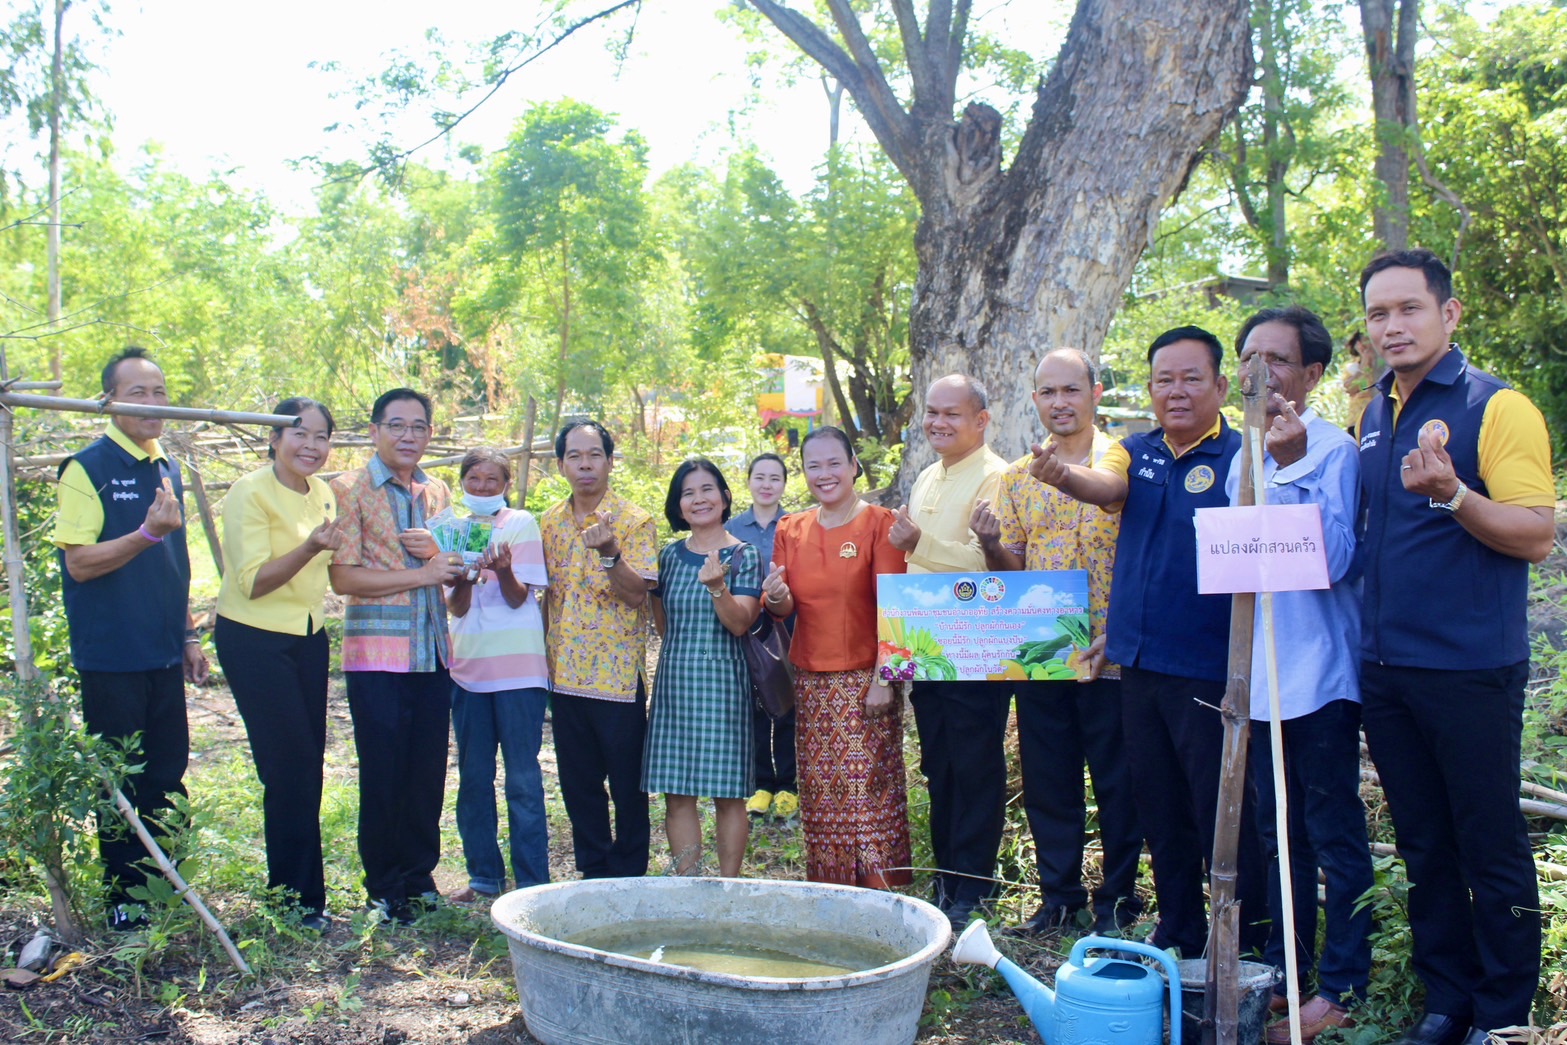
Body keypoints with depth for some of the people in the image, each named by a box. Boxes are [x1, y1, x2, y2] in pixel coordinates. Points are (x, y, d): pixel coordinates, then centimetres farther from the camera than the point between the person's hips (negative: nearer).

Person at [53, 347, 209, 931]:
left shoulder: (167, 469, 12)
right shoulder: (87, 469, -9)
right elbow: (80, 562, -15)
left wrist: (188, 634, 17)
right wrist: (147, 532, -27)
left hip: (163, 655, 6)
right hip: (111, 657, -6)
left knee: (168, 775, 11)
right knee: (120, 783, 3)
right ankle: (123, 899, 15)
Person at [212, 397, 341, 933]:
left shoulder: (323, 494, 7)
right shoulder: (250, 493, -13)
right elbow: (252, 582, -18)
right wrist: (309, 548, -29)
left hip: (308, 637, 7)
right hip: (254, 640, -7)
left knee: (304, 768, 7)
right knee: (292, 766, -6)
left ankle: (294, 894, 17)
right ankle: (299, 902, 5)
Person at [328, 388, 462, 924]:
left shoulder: (438, 491, 14)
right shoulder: (349, 489, -3)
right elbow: (343, 578, -12)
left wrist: (437, 549, -4)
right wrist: (422, 574, -16)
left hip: (433, 652, 5)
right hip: (377, 654, -5)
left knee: (428, 772, 8)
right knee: (383, 776, 1)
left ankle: (419, 878, 22)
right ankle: (384, 890, 14)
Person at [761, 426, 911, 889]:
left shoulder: (878, 523, -5)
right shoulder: (790, 529, 10)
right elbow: (784, 608, 11)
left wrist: (884, 679, -15)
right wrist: (775, 598, -13)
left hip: (865, 678, -4)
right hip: (811, 681, 5)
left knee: (869, 785, -6)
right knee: (819, 792, 6)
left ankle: (881, 887, 6)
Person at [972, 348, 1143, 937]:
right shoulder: (1017, 476, 10)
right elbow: (1011, 569, 11)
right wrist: (990, 545, -11)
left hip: (1109, 656, -4)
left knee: (1117, 781, 5)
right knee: (1046, 782, 11)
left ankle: (1118, 898, 19)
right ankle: (1059, 895, 24)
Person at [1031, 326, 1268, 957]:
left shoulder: (1240, 456, -5)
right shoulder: (1137, 452, 9)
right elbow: (1106, 486, -13)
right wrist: (1064, 476, -34)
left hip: (1211, 668, -5)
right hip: (1139, 662, 6)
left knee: (1223, 815, -1)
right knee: (1159, 812, 16)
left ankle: (1246, 948, 13)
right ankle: (1177, 935, 30)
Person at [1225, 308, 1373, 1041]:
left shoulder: (1334, 450, -10)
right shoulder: (1245, 456, 11)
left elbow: (1333, 561, -21)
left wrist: (1291, 467, -25)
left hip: (1319, 673, -7)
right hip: (1260, 673, 7)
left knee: (1334, 835, 2)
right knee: (1278, 833, 16)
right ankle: (1283, 971, 28)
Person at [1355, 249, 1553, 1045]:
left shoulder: (1497, 407, -8)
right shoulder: (1373, 415, 12)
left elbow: (1537, 534, -15)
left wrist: (1452, 494, -30)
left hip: (1468, 669, -6)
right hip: (1384, 666, 6)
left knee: (1490, 846, 3)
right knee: (1423, 845, 14)